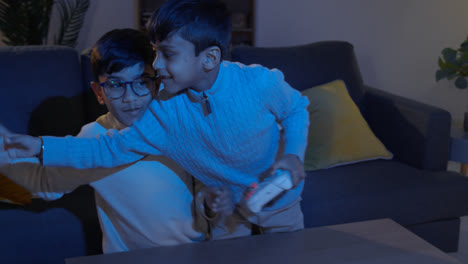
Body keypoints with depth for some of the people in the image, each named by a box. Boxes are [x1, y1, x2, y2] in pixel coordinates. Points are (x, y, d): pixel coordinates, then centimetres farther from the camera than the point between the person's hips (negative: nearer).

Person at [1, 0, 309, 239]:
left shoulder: (259, 83, -28)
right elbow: (113, 148, -14)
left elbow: (297, 108, -8)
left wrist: (293, 155, -25)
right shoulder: (165, 110, -21)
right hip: (229, 207, 2)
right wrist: (43, 146, -22)